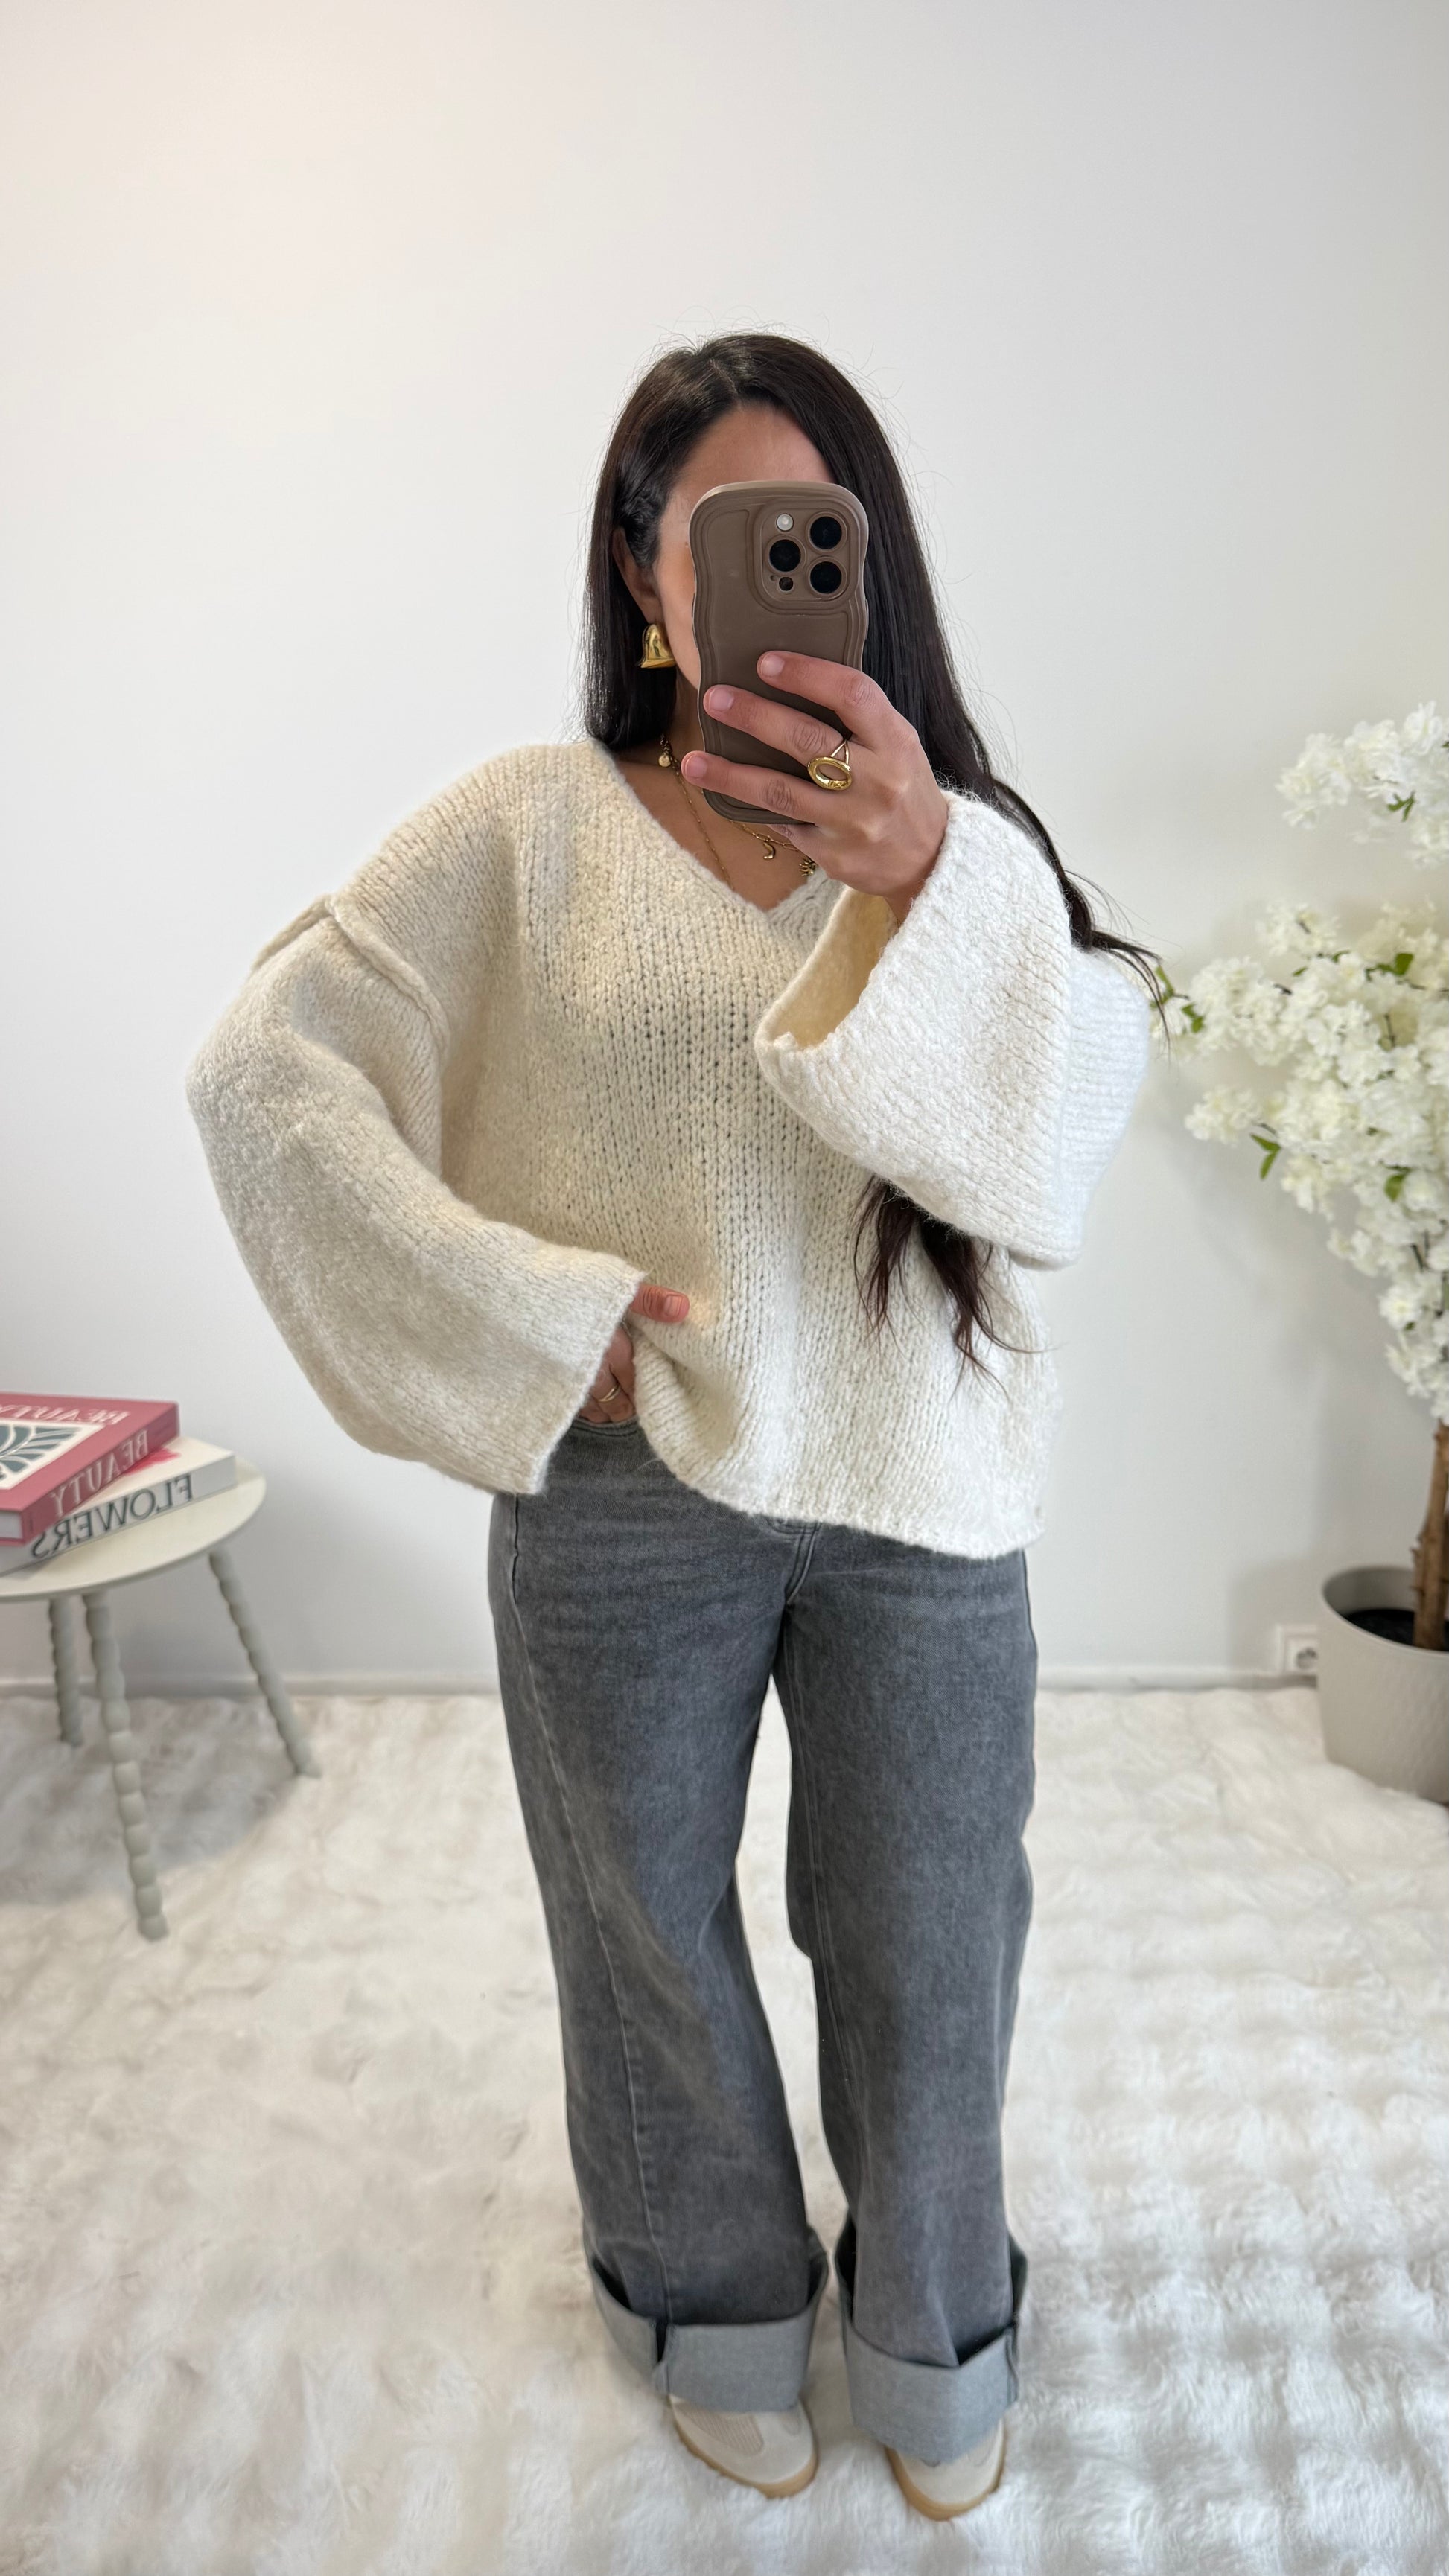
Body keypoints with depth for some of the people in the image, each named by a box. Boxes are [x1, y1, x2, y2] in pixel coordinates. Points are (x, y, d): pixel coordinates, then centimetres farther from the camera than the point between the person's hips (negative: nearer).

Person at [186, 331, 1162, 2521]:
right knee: (655, 1939, 19)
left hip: (923, 1495, 1)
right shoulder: (534, 824, -4)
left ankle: (933, 2333, 48)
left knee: (928, 1955, 18)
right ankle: (718, 2307, 49)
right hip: (626, 1493, 0)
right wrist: (527, 1310, -15)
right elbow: (262, 1067, -9)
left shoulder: (965, 839, 0)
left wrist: (922, 881, -33)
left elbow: (1065, 1133, -15)